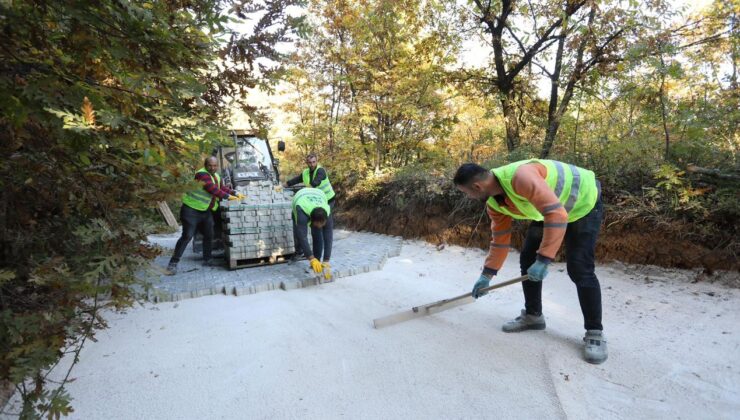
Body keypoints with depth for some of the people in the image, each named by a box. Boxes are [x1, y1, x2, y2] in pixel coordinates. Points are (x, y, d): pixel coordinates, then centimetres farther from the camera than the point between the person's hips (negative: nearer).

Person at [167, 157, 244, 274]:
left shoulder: (216, 176, 11)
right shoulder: (202, 174, -18)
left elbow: (223, 188, 22)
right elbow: (213, 189, -25)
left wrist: (235, 193, 10)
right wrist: (227, 196, -18)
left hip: (206, 211, 9)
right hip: (192, 210, -9)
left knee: (209, 235, 12)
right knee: (187, 236, -10)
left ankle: (207, 259, 26)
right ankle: (173, 263, -2)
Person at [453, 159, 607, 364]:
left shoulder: (521, 176, -39)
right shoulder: (493, 203, -9)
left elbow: (557, 215, -41)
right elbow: (500, 239, 2)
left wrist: (544, 259, -42)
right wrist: (487, 274, 4)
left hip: (584, 203, -8)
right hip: (548, 210, 8)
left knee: (579, 269, -15)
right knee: (528, 260, 4)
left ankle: (594, 333, 1)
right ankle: (533, 315, 21)